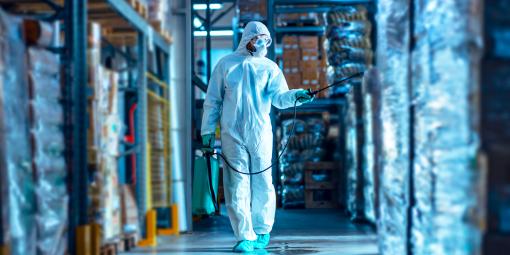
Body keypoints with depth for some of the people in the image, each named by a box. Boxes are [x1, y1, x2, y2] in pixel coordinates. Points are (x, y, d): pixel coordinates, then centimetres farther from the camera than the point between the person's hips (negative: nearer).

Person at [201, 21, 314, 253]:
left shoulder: (269, 67, 9)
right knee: (237, 185, -4)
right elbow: (212, 100, 10)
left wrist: (296, 95, -25)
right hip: (232, 134, 0)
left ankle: (262, 232, 16)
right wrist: (208, 130, 5)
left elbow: (278, 97, -4)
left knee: (262, 183, 0)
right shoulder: (226, 64, 9)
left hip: (260, 133, 0)